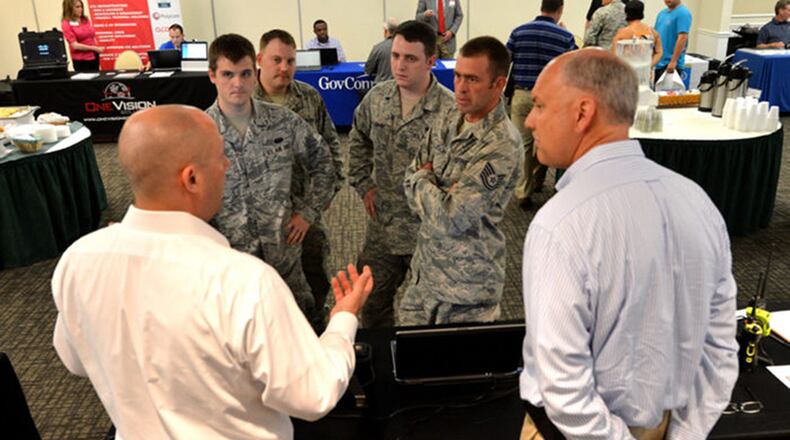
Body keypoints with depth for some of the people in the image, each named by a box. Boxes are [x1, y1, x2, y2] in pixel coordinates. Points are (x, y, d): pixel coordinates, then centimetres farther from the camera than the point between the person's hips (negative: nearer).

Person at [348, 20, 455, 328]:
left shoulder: (450, 109, -20)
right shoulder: (377, 98, -1)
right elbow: (358, 141, 16)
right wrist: (364, 185, 10)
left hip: (429, 229, -5)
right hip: (382, 225, 5)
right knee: (373, 303, 19)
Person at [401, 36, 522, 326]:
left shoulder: (502, 145, -23)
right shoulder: (449, 123, 3)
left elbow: (451, 218, -26)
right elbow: (411, 179, 4)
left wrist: (422, 180, -9)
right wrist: (437, 197, -15)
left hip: (466, 283, -7)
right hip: (425, 269, 7)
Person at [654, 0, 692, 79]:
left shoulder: (683, 13, -11)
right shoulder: (662, 13, 14)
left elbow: (682, 37, -19)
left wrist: (673, 61, -23)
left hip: (670, 64, -8)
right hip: (657, 62, 8)